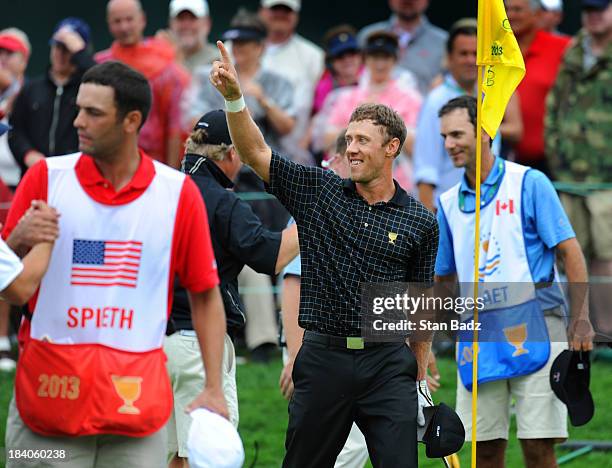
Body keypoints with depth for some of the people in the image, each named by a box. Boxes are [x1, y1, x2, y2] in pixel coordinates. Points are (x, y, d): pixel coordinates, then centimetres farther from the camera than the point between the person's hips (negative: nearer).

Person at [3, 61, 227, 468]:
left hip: (138, 403, 0)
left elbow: (205, 295, 7)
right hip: (48, 400, 0)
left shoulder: (178, 193, 2)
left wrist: (213, 391, 0)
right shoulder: (46, 178, 1)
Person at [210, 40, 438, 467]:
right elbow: (255, 153, -2)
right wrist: (234, 97, -16)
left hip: (388, 363, -1)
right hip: (324, 357, 1)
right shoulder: (318, 192, 4)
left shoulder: (421, 222, 3)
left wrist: (421, 376, 11)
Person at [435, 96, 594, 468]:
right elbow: (444, 277, 21)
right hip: (477, 338, 5)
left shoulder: (529, 184, -3)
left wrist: (580, 321, -15)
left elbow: (570, 251, -6)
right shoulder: (449, 203, 13)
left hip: (533, 333, -5)